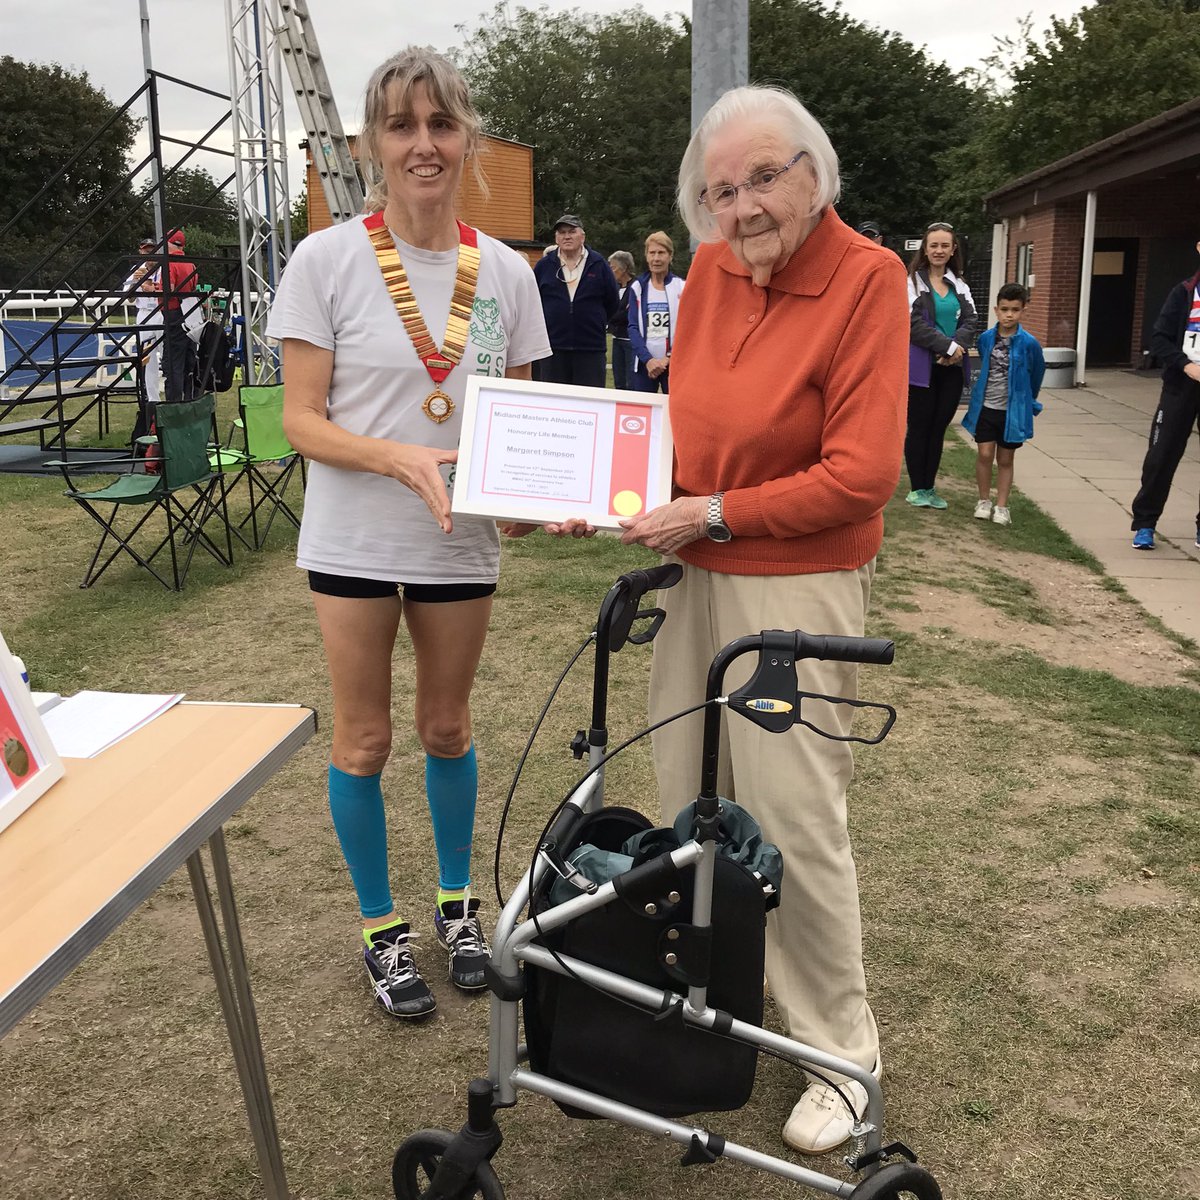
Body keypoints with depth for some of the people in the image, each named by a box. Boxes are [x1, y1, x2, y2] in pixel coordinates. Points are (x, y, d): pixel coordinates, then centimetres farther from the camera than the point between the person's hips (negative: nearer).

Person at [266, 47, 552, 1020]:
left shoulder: (505, 272, -1)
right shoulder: (327, 260, -10)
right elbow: (302, 420, -10)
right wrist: (400, 457, -27)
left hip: (460, 541, 2)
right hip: (356, 540, -2)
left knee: (447, 727, 17)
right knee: (365, 739, 9)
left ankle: (457, 904, 38)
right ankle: (382, 928, 29)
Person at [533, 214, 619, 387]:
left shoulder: (599, 265, 4)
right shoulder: (544, 265, 6)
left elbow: (612, 302, 11)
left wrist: (597, 324, 12)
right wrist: (543, 325, 12)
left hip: (591, 349, -1)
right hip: (553, 348, 1)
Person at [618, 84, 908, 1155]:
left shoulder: (866, 276, -14)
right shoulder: (710, 269, 5)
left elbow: (863, 476, -18)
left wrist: (714, 515, -17)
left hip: (798, 584, -6)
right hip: (696, 573, 7)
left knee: (795, 820, -3)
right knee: (691, 803, 14)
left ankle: (843, 1053, 17)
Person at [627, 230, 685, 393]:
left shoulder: (681, 287, 3)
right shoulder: (637, 287, 8)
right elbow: (633, 328, 2)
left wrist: (668, 358, -12)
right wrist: (648, 359, -11)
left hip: (674, 364, -2)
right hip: (644, 363, 2)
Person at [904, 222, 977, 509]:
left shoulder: (960, 285, 14)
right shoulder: (913, 282, -3)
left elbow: (969, 321, 4)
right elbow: (915, 324, -12)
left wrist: (956, 348, -15)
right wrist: (948, 345, -17)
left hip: (952, 367, 5)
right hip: (922, 366, -5)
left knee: (939, 427, 8)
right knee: (919, 427, 2)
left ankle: (929, 487, 17)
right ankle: (917, 488, 11)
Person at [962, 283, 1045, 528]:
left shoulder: (1029, 343, -10)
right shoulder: (986, 339, -2)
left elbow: (1036, 375, 6)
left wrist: (1028, 403, 17)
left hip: (1013, 410, -1)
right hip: (985, 406, 1)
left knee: (1005, 459, 7)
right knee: (984, 454, -1)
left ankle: (1001, 506, 16)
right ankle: (984, 501, 16)